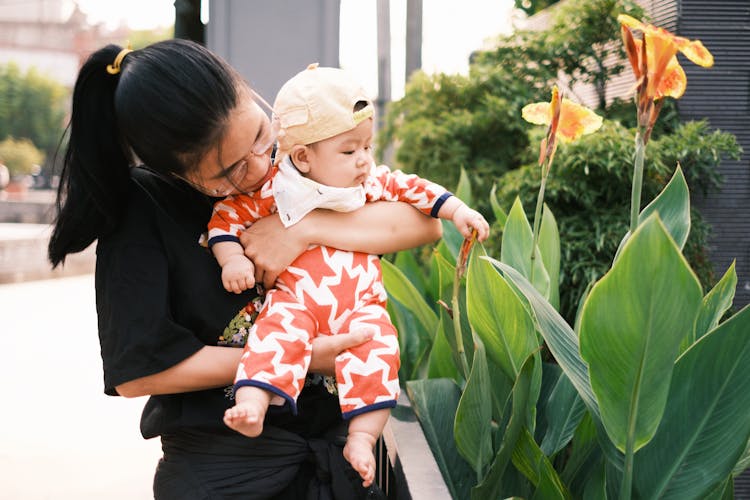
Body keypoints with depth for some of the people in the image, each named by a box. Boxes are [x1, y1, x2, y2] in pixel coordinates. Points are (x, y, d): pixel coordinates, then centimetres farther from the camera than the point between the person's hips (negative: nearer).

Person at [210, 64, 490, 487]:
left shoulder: (373, 182, 13)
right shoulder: (276, 190, 2)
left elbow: (414, 188, 20)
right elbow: (227, 213, 4)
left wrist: (457, 210, 9)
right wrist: (232, 258, -9)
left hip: (360, 303, 3)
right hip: (296, 300, -2)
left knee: (376, 345, -25)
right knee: (278, 331, -33)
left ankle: (362, 437, -24)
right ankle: (250, 408, -47)